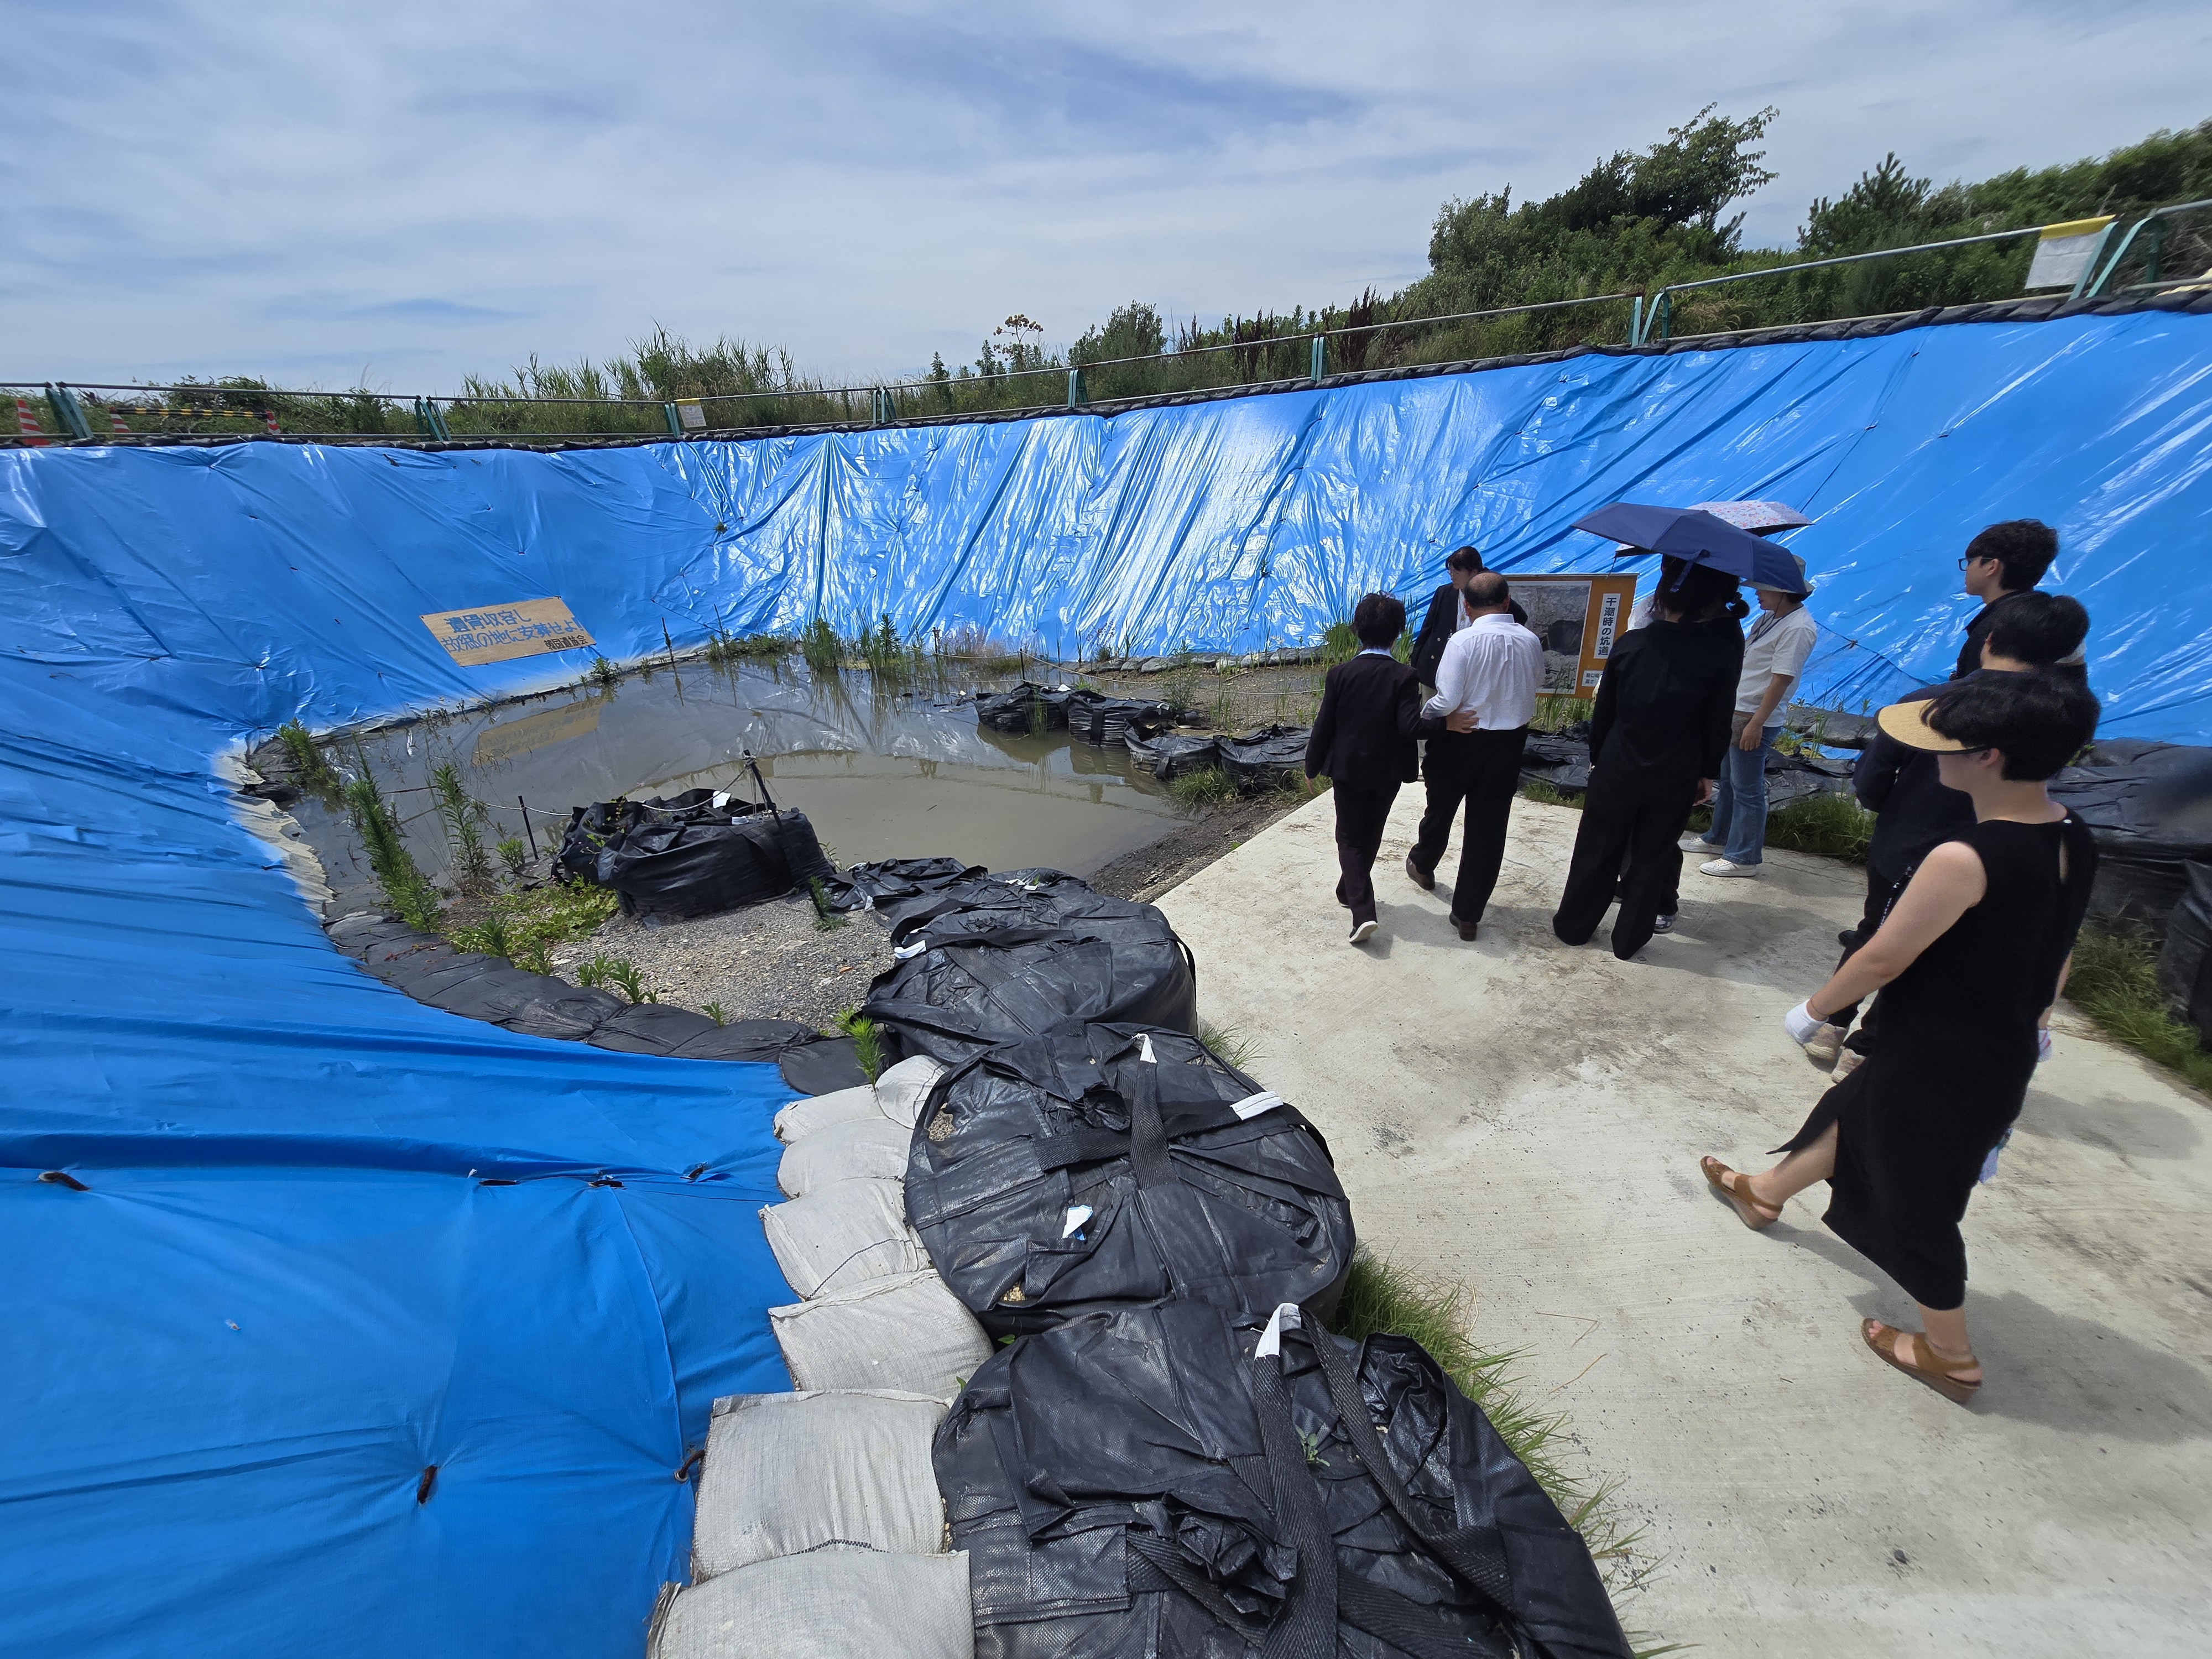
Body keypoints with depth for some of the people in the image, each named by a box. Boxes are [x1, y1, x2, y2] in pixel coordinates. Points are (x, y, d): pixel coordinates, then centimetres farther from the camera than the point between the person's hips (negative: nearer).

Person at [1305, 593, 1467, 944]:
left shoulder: (1341, 674, -10)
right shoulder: (1404, 677, -12)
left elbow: (1323, 726, -7)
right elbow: (1411, 727, -21)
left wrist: (1312, 767, 3)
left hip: (1347, 770, -1)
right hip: (1387, 772, 1)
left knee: (1350, 838, 7)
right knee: (1370, 837, 21)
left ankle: (1363, 911, -10)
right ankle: (1349, 892, 39)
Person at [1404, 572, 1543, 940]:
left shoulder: (1464, 641, -19)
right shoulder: (1530, 641, -4)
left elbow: (1446, 702, -23)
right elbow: (1537, 682, 14)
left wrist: (1421, 716, -4)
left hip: (1461, 741, -3)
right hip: (1510, 744, 3)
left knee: (1441, 808, 22)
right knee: (1489, 826, 9)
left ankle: (1423, 865, 50)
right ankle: (1468, 914, 16)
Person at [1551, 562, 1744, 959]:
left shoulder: (1630, 643, -9)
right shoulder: (1721, 652, -12)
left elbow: (1603, 710, -3)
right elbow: (1717, 724, -5)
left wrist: (1597, 757, 9)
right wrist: (1708, 773, 6)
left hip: (1616, 770, 0)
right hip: (1676, 778, 0)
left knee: (1596, 850, 14)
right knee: (1651, 856, 14)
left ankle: (1572, 925, 26)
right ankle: (1629, 938, 24)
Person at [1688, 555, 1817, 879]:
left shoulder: (1798, 628, -17)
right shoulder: (1769, 618, 11)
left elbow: (1781, 680, -21)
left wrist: (1756, 723, -23)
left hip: (1753, 719, -10)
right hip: (1733, 710, 10)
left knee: (1746, 790, -2)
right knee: (1726, 780, 20)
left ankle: (1743, 858, 7)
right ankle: (1718, 838, 35)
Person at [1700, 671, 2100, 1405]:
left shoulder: (1964, 860, -31)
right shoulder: (2073, 840, -4)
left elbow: (1881, 960, -22)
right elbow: (2054, 957, 9)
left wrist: (1812, 1010, -5)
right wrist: (2016, 1027, 22)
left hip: (1935, 1066, -8)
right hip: (2003, 1056, 9)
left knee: (1912, 1199, 13)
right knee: (1857, 1114, 28)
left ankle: (1950, 1355, 34)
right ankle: (1766, 1193, 52)